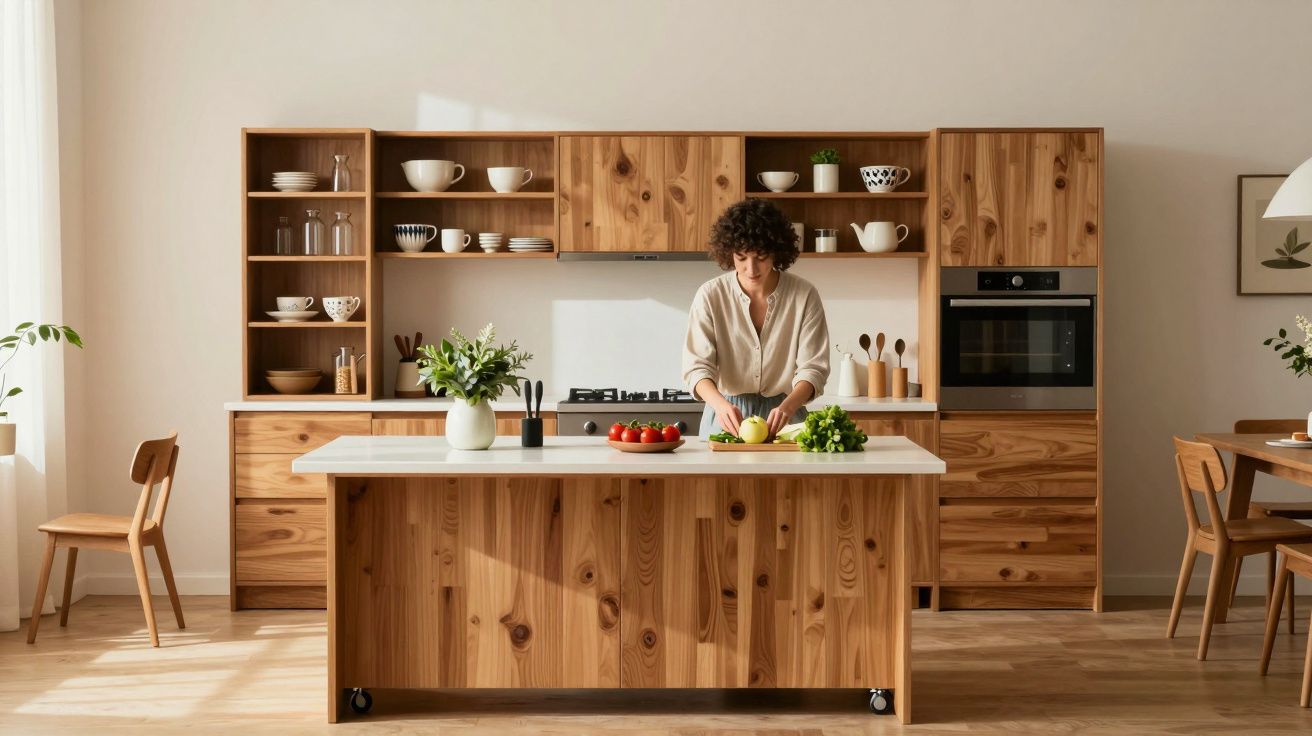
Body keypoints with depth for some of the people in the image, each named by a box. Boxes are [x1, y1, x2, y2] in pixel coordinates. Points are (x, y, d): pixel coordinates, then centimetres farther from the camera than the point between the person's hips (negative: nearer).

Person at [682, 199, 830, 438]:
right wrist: (720, 404, -27)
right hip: (726, 416, 0)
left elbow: (812, 368, -4)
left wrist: (787, 406, -24)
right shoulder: (710, 296, -3)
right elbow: (697, 366, -6)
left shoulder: (804, 295, -3)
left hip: (784, 417, 0)